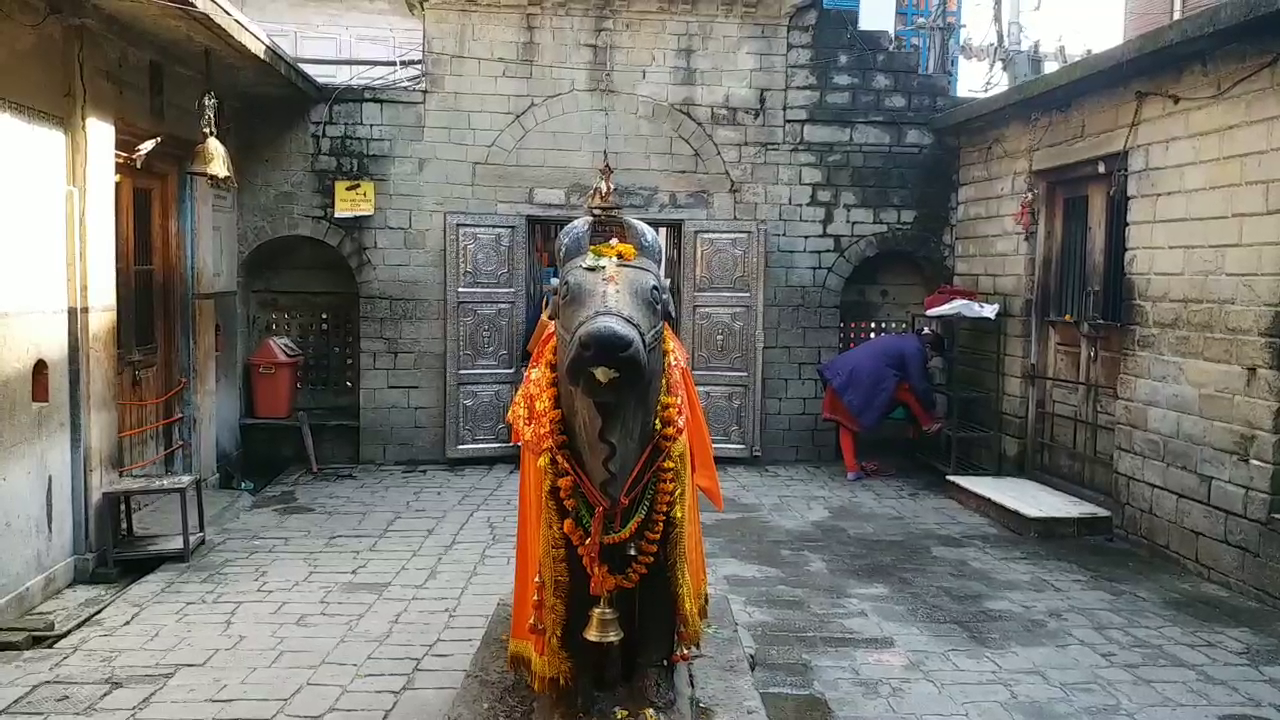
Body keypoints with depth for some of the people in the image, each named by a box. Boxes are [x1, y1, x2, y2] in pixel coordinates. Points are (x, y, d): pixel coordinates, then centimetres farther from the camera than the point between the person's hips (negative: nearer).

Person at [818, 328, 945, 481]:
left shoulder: (902, 342, 29)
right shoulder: (914, 350, 2)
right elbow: (919, 385, 5)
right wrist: (930, 407, 19)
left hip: (842, 376, 9)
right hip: (863, 380, -9)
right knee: (907, 391, 6)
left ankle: (852, 469, 13)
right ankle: (928, 425, 21)